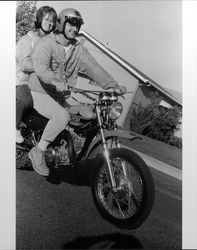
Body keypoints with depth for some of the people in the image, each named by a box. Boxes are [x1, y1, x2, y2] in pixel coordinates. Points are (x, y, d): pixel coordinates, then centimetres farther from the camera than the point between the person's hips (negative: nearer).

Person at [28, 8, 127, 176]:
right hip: (41, 93, -6)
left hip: (62, 95, 7)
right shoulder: (45, 44, -11)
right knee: (62, 116, -32)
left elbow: (93, 67, -2)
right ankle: (38, 152, -15)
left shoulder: (79, 49, 8)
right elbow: (40, 67, -28)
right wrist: (56, 82, -49)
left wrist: (112, 85, -17)